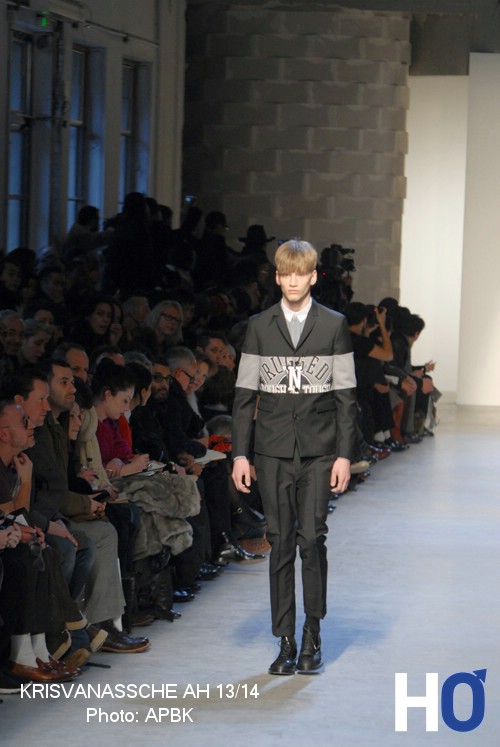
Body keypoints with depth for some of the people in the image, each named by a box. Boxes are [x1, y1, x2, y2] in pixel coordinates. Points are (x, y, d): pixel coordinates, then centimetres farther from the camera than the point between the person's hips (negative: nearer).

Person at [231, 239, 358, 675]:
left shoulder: (334, 325, 4)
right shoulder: (260, 327, 7)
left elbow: (345, 395, 3)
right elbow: (245, 394, 7)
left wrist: (344, 454, -3)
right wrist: (240, 453, 1)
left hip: (318, 451, -1)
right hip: (274, 451, 1)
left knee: (312, 538, -8)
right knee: (281, 542, 2)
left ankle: (313, 634, 6)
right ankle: (286, 641, 7)